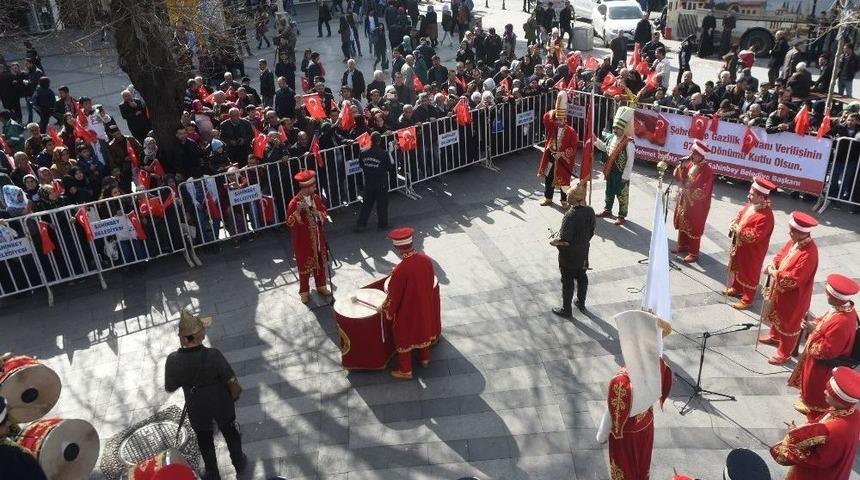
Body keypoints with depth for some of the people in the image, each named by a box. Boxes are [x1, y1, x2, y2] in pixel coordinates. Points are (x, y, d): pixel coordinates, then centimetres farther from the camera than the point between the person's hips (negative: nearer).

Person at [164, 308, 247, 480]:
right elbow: (231, 381, -22)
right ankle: (239, 464, 48)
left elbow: (170, 388, -9)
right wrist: (235, 395, -1)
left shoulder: (173, 361, -26)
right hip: (222, 405, -1)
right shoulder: (213, 355, -33)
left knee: (204, 440, 28)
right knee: (230, 433, 27)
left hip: (197, 410, 1)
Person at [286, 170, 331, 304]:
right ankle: (304, 291, 25)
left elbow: (325, 214, 6)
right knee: (304, 266, 8)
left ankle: (321, 286, 37)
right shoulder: (294, 203, -19)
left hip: (317, 238, 5)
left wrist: (318, 213, -15)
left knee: (320, 262, 18)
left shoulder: (316, 198, -2)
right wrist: (298, 211, -34)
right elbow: (290, 223, -19)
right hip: (303, 241, -5)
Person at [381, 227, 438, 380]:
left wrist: (384, 309, -3)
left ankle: (405, 371, 31)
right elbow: (431, 281, 1)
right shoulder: (426, 259, -15)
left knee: (404, 338, 16)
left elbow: (393, 295, -21)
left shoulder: (400, 270, -33)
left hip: (406, 311, -6)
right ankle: (425, 359, 49)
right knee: (423, 329, 28)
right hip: (424, 305, 6)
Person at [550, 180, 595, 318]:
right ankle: (581, 303, 42)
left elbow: (565, 241, -28)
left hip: (569, 255, -7)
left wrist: (554, 243, -9)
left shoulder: (570, 216, -30)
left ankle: (566, 310, 23)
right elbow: (591, 233, 4)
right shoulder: (590, 211, -8)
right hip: (583, 252, 7)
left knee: (567, 281, 9)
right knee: (582, 277, 23)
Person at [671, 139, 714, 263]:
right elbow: (677, 177, 2)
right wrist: (681, 165, -14)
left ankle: (693, 253, 18)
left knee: (694, 228, 5)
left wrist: (686, 189, -21)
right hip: (684, 200, 7)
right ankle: (682, 245, 39)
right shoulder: (690, 163, -2)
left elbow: (702, 192, -26)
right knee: (682, 223, 21)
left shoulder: (706, 170, -24)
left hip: (696, 204, -7)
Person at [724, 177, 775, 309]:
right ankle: (736, 288, 47)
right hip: (740, 245, 8)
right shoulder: (751, 205, -5)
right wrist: (734, 225, -8)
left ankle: (747, 299, 27)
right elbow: (740, 214, 11)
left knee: (749, 274, 10)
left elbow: (754, 236, -31)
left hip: (752, 251, -8)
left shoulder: (765, 216, -32)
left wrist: (738, 230, -25)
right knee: (737, 268, 26)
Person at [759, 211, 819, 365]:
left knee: (789, 324, 12)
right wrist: (773, 266, -11)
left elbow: (792, 280, -34)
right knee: (777, 314, 30)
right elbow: (781, 254, 8)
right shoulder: (794, 241, -10)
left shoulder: (809, 254, -35)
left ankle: (784, 354, 31)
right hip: (780, 288, 8)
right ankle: (774, 336, 55)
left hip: (794, 296, -8)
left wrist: (774, 273, -22)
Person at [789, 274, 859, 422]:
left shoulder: (842, 322, -39)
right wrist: (814, 322, -7)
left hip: (823, 366, -8)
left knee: (816, 393, 18)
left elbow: (825, 351, -31)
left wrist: (812, 330, -24)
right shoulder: (844, 308, -11)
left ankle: (816, 419, 41)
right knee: (811, 387, 32)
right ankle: (809, 406, 55)